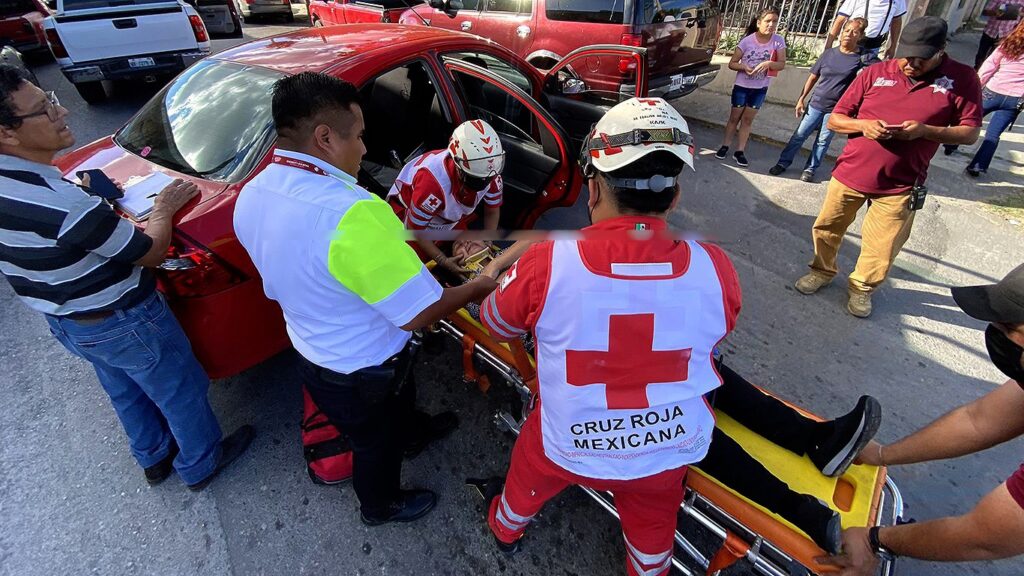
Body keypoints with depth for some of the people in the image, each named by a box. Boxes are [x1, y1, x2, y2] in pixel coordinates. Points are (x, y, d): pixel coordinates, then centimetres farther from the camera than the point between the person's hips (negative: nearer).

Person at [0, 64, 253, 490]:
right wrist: (164, 208, -6)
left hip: (65, 323, 8)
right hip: (123, 324, -8)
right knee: (181, 391, 15)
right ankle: (201, 465, 37)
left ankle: (153, 458, 51)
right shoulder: (64, 204, -35)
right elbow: (150, 252, -21)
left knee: (126, 394, 28)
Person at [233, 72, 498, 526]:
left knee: (400, 398, 35)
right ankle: (380, 506, 53)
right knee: (377, 442, 23)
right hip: (362, 373, -7)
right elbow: (417, 312, -33)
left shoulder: (253, 195, -8)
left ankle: (414, 433, 65)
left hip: (311, 351, 8)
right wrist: (474, 289, -15)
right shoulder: (350, 213, -38)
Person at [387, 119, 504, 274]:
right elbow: (415, 229, -30)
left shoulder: (490, 171, -30)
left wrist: (487, 245, -21)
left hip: (449, 212, 5)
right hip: (408, 209, -4)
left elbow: (493, 210, -10)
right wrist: (443, 261, -32)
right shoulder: (432, 181, -46)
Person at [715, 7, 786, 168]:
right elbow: (732, 63, -8)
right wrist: (744, 66, -28)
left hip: (760, 89, 2)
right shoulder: (747, 41, -13)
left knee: (747, 120, 7)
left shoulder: (778, 41, -8)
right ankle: (724, 146, 18)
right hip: (742, 87, -1)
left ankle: (739, 152, 11)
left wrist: (768, 63, -27)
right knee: (734, 118, 6)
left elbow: (782, 64, -7)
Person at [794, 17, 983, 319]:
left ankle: (862, 287, 28)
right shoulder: (875, 73, 0)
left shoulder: (963, 79, -2)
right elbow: (834, 120, 2)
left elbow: (970, 133, -1)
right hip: (850, 172, 2)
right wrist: (862, 125, -17)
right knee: (826, 228, 11)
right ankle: (822, 271, 35)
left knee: (881, 249, 4)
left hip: (898, 185, -1)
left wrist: (924, 131, -18)